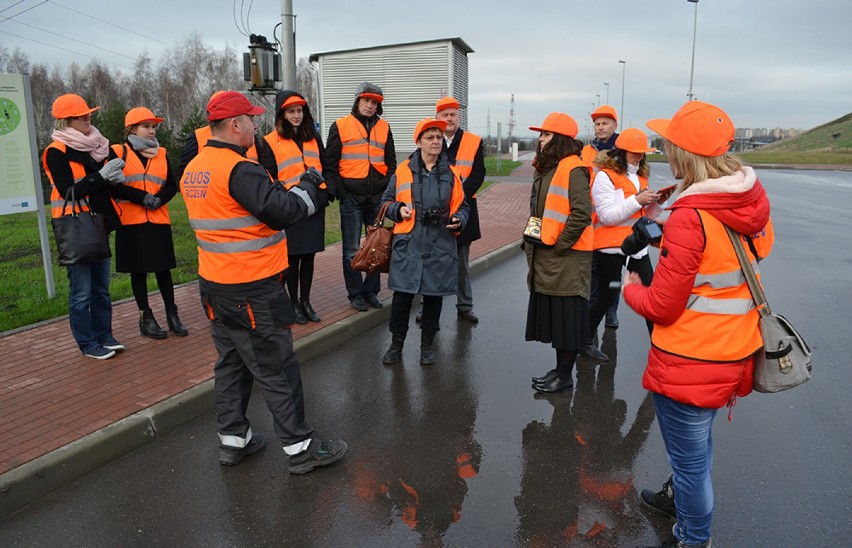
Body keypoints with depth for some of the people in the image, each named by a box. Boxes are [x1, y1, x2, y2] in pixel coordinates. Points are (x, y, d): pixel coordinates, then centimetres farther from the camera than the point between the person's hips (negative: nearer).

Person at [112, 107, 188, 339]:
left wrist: (158, 199, -13)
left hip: (158, 221, 3)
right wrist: (142, 197, -18)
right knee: (138, 271, 6)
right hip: (131, 223, -3)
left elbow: (172, 186, 5)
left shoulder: (161, 154, 10)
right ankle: (146, 317, 15)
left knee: (163, 269, 6)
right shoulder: (118, 153, -1)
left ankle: (172, 315, 16)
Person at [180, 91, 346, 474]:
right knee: (276, 367, 0)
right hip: (252, 288, -9)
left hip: (214, 284, 9)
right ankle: (300, 447, 12)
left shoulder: (193, 170, 9)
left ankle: (233, 439, 29)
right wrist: (308, 189, -5)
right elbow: (283, 211, -24)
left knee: (231, 361, 18)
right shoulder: (239, 170, -20)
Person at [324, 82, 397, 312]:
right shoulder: (340, 126, 2)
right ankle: (356, 294, 13)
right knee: (352, 250, 2)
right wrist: (338, 190, -8)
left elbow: (390, 162, 18)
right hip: (351, 197, -3)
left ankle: (371, 291, 20)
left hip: (378, 197, 3)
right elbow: (330, 163, 1)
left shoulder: (384, 128, 13)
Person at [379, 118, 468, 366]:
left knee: (434, 295, 8)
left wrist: (458, 220, -6)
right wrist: (399, 210, -8)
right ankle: (396, 344, 18)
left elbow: (461, 207, 15)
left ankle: (427, 344, 26)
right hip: (408, 244, -1)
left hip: (440, 245, 1)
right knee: (402, 295, 0)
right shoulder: (403, 171, 3)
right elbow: (386, 201, 12)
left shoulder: (451, 174, 8)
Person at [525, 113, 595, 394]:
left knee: (566, 317, 2)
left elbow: (582, 214, -23)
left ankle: (565, 376, 15)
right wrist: (532, 243, 15)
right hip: (545, 256, 10)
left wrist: (559, 244, -17)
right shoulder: (546, 168, 15)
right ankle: (559, 369, 30)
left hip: (566, 258, -9)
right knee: (551, 315, 16)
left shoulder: (573, 169, -14)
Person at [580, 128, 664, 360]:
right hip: (610, 247, -7)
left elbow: (646, 215, 19)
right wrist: (637, 201, -21)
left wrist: (657, 201, 0)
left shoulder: (640, 176, 15)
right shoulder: (605, 176, -9)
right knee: (607, 297, 1)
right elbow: (607, 215, -17)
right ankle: (585, 341, 20)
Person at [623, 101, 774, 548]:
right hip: (734, 352, 9)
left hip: (689, 361, -8)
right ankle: (678, 497, 52)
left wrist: (630, 288, -1)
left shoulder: (690, 218, -25)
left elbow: (661, 307, -21)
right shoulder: (754, 203, -2)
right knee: (696, 440, 29)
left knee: (690, 455, 12)